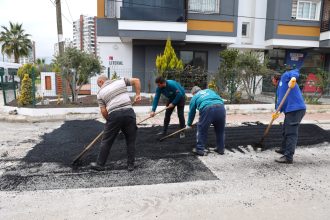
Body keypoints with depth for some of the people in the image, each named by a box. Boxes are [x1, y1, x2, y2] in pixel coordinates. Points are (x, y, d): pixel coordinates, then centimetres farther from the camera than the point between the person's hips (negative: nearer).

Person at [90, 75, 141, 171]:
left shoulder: (100, 92, 12)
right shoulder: (120, 81, 16)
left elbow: (103, 111, 6)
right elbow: (136, 80, 12)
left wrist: (109, 120, 21)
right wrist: (138, 94, 13)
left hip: (114, 115, -1)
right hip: (129, 112, 2)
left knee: (106, 141, 13)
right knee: (131, 140, 13)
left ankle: (100, 164, 23)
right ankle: (130, 165, 18)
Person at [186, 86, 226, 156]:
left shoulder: (194, 97, 27)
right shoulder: (209, 90, 35)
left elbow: (191, 112, 32)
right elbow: (220, 99, 27)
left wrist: (189, 124, 44)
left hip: (207, 109, -3)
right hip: (221, 107, 4)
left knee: (202, 130, 13)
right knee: (220, 130, 20)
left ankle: (200, 149, 16)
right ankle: (221, 149, 29)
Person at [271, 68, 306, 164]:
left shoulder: (285, 77, 5)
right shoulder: (279, 89, 25)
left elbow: (294, 72, -13)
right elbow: (280, 101, 14)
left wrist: (293, 78, -34)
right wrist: (278, 112, -2)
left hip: (296, 109, -10)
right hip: (289, 110, 10)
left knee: (291, 133, -10)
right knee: (285, 131, 23)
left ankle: (288, 157, -8)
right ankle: (284, 149, 41)